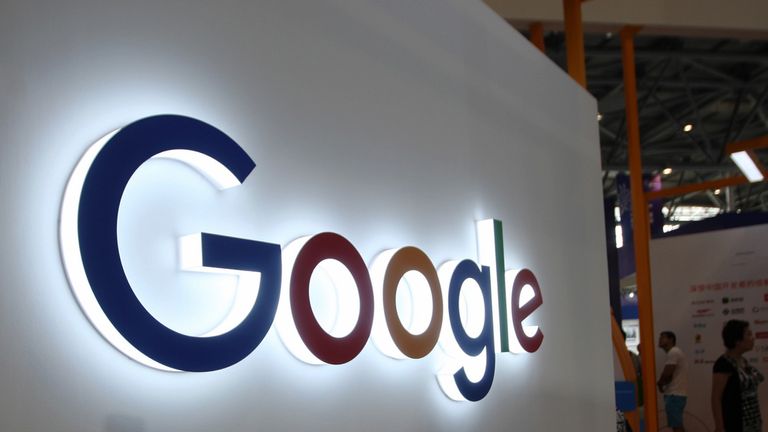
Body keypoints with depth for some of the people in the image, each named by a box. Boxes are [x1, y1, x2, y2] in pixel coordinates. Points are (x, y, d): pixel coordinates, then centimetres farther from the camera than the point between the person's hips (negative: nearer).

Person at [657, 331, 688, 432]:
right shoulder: (674, 352, 19)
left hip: (674, 395, -10)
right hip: (676, 393, 10)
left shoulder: (673, 352, -13)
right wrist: (662, 383, 1)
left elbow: (667, 374, -19)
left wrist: (659, 384, 0)